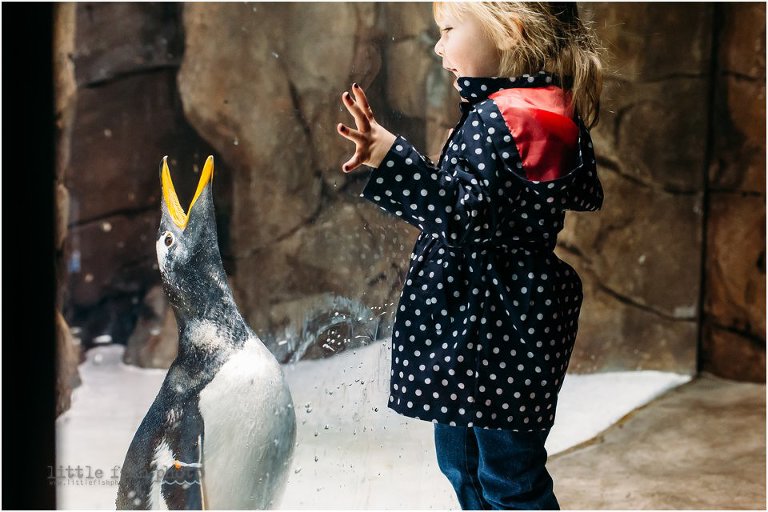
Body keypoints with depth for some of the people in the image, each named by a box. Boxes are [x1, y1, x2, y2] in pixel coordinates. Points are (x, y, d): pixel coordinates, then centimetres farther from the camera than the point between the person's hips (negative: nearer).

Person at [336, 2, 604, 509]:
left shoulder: (492, 120, -22)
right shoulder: (559, 114, 7)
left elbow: (466, 216, -27)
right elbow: (587, 196, 17)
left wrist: (392, 158, -31)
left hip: (492, 334, -10)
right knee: (462, 463, 23)